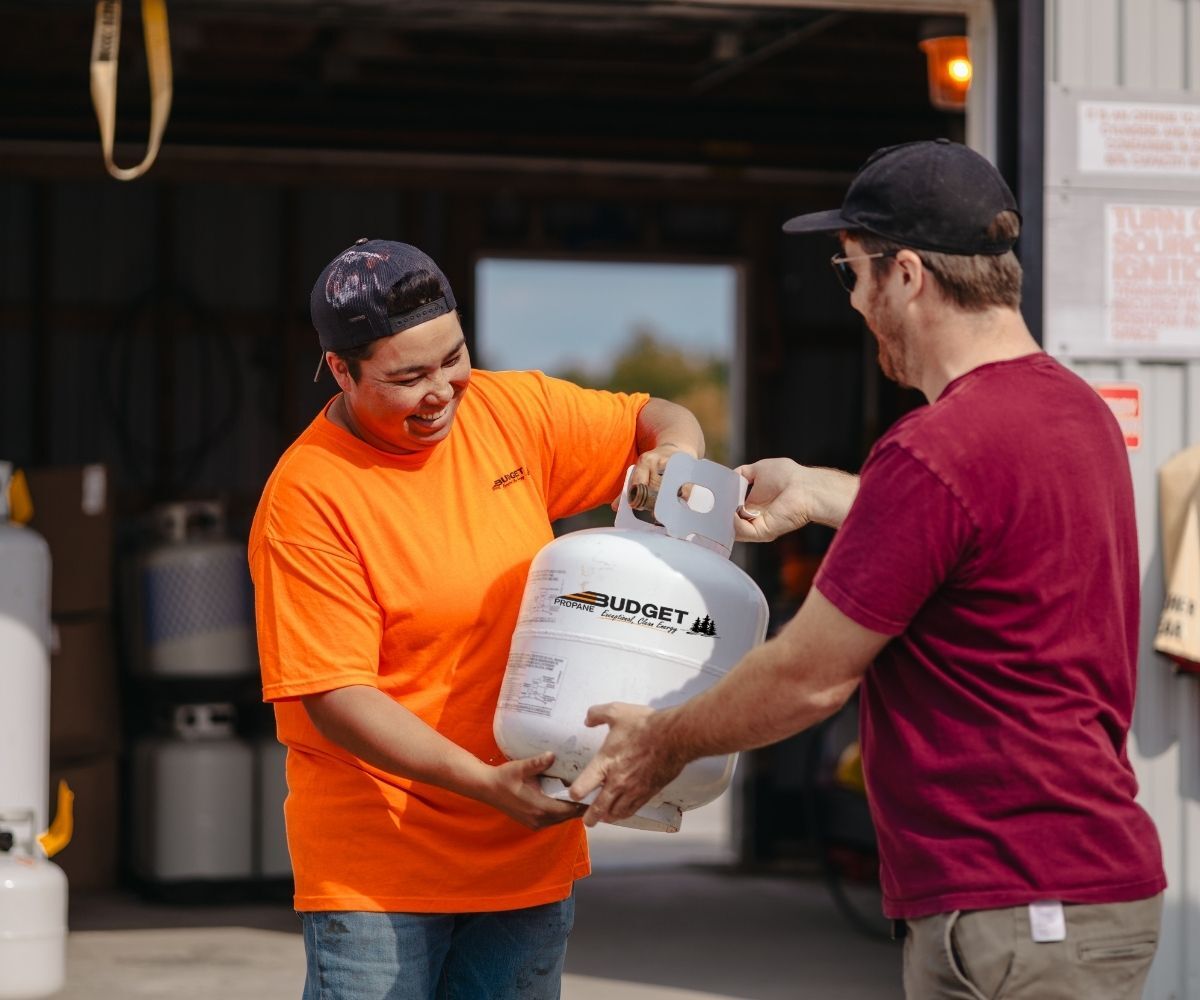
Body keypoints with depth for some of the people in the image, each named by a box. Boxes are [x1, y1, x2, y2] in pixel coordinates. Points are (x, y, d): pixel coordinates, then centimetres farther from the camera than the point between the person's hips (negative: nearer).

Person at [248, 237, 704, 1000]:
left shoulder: (511, 411, 3)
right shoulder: (306, 499, -14)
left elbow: (657, 420, 17)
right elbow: (335, 696, -17)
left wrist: (676, 450, -7)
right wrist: (486, 784, -25)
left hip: (530, 851, 5)